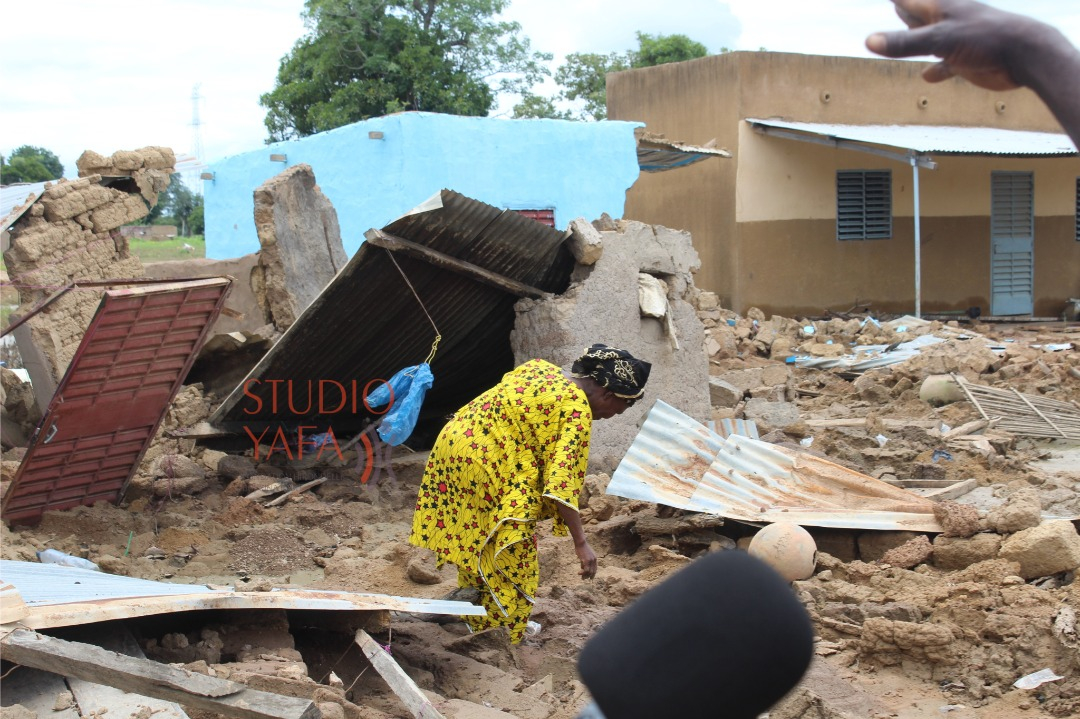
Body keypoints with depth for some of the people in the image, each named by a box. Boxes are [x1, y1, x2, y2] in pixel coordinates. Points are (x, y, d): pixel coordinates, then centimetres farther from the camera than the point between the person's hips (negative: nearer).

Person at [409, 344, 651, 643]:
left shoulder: (538, 368, 11)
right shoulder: (577, 410, -13)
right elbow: (561, 480, -21)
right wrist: (580, 543, -19)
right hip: (485, 466, -9)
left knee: (477, 544, 24)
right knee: (512, 552, 5)